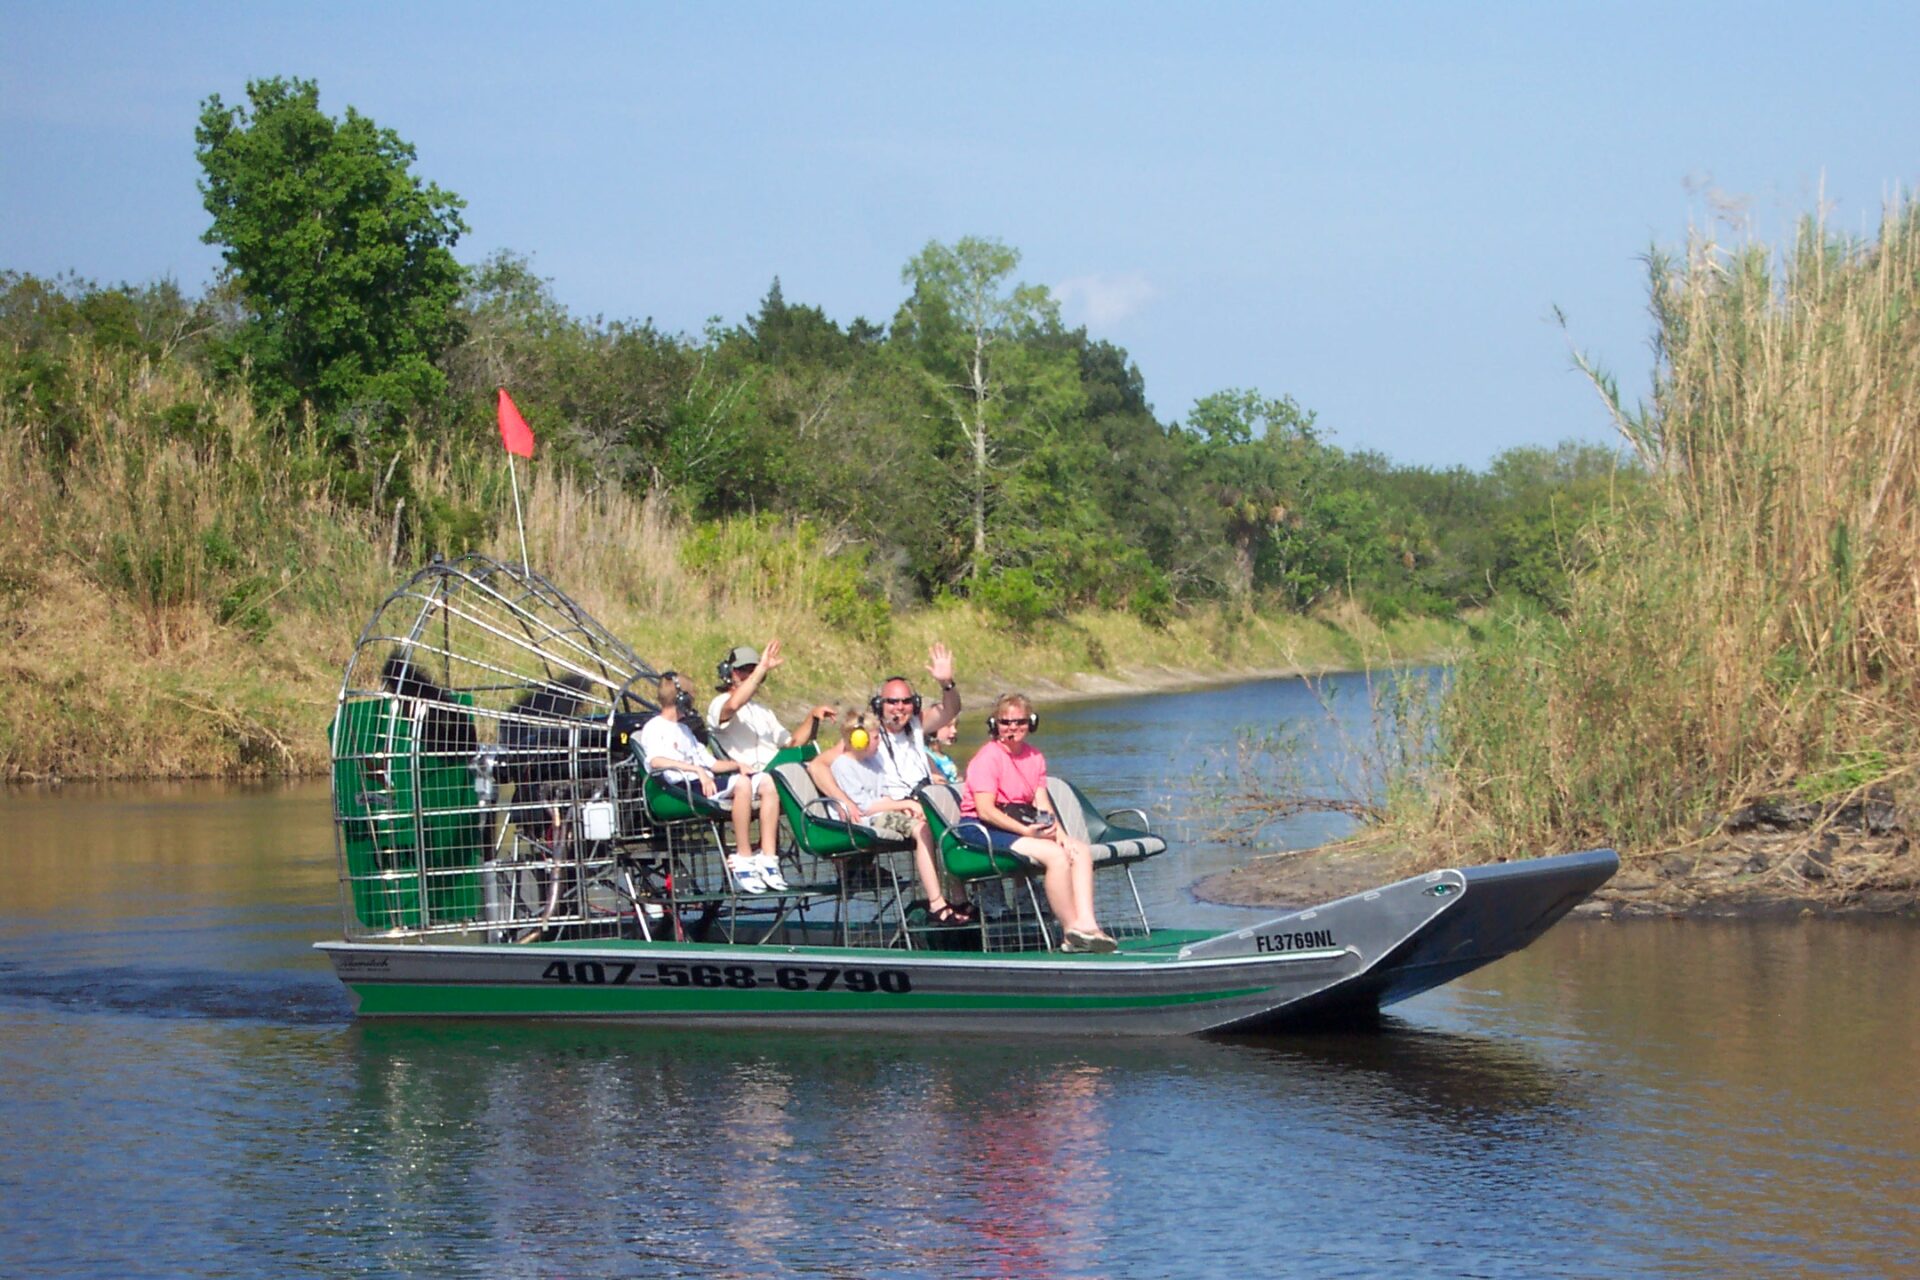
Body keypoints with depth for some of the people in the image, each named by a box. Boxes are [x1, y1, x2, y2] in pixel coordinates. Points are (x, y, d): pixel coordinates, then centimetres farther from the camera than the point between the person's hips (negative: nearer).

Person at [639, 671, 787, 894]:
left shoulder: (685, 730, 33)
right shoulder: (654, 728, 4)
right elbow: (655, 760, -17)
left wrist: (736, 764, 11)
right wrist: (696, 769, -25)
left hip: (708, 784, 9)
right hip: (684, 788, -9)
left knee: (767, 782, -9)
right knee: (741, 784, -32)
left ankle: (767, 858, -17)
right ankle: (743, 858, -30)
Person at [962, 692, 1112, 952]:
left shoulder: (1034, 757, 15)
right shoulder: (988, 757, -11)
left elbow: (1042, 804, 8)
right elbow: (985, 810, -19)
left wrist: (1060, 833, -10)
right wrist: (1025, 831, -26)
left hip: (1023, 826, 9)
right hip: (988, 832, -9)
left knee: (1081, 851, -11)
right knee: (1056, 855, -27)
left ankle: (1086, 923, -24)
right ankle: (1071, 932, -24)